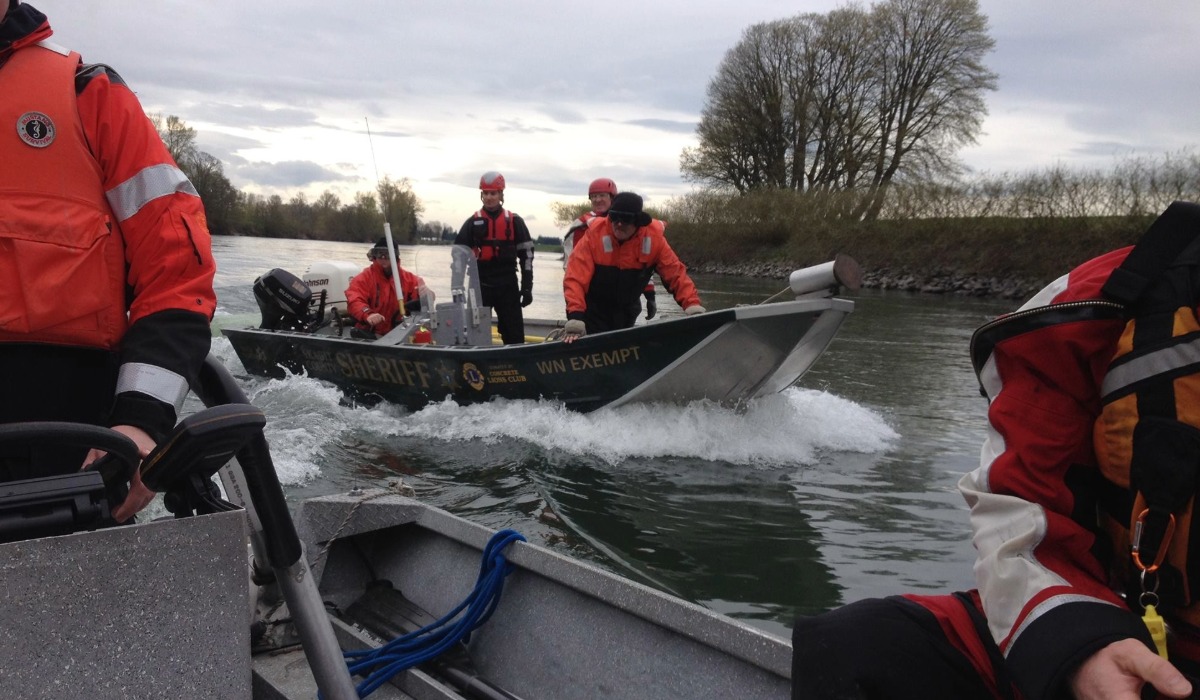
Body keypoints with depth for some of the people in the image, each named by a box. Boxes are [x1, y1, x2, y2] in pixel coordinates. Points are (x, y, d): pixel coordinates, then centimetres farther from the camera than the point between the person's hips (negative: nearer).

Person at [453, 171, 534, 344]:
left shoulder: (514, 222, 3)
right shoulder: (472, 223, 5)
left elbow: (526, 254, 3)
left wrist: (527, 287, -2)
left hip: (507, 286, -1)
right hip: (480, 285, 1)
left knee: (514, 335, 1)